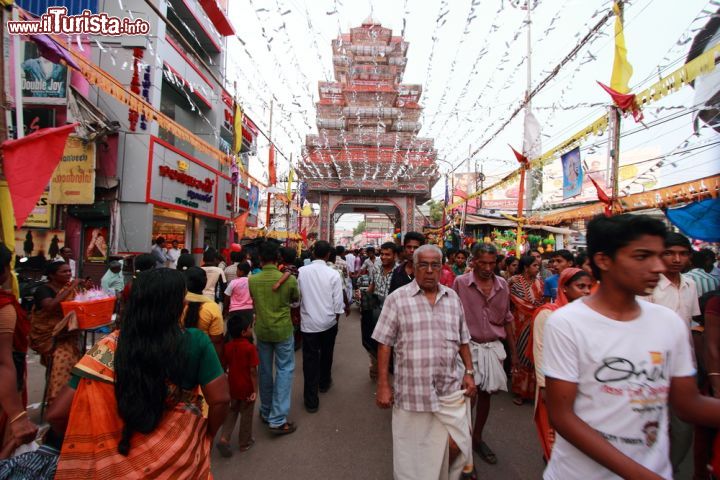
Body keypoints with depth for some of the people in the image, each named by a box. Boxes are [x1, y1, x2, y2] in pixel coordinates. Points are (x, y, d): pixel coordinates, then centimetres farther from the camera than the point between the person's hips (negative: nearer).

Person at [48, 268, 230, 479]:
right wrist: (207, 436, 1)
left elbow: (57, 414, -13)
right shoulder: (196, 342, -20)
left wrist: (88, 443, 5)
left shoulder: (110, 347, -16)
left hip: (124, 458, 1)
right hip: (182, 456, -1)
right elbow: (220, 400, -18)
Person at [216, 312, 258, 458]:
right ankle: (245, 443, 29)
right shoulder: (250, 348, -22)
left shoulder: (227, 346, -6)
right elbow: (253, 371, -20)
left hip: (233, 387, 5)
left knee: (232, 411, 25)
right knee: (246, 415, 14)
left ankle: (224, 439, 13)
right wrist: (255, 390, -13)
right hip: (247, 388, -4)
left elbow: (223, 367, 2)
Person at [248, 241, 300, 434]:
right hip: (283, 330, -3)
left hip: (261, 330, 3)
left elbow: (251, 303, 9)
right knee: (284, 370, 6)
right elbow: (296, 299, 4)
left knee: (265, 370, 17)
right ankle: (278, 419, 3)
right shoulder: (289, 279, -15)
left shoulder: (251, 280, -8)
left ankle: (266, 411, 31)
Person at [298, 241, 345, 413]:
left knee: (310, 359, 7)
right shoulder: (334, 274, -12)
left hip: (308, 322, 0)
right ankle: (324, 383, 44)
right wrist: (336, 318, 9)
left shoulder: (301, 271, -7)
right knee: (326, 354, 22)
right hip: (328, 321, 0)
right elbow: (337, 302, -9)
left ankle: (311, 400, 12)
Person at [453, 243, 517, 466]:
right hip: (468, 345, -4)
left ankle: (477, 438, 35)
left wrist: (513, 350, 12)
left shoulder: (502, 285, 1)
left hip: (493, 347, 4)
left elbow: (507, 320, 10)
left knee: (485, 393, 16)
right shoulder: (460, 282, -12)